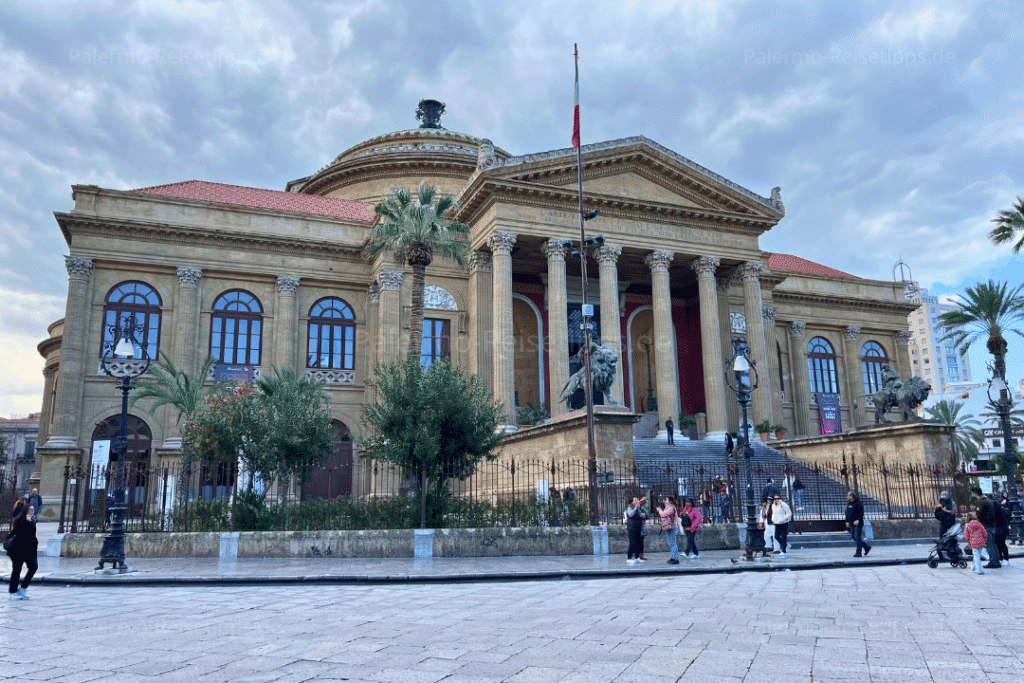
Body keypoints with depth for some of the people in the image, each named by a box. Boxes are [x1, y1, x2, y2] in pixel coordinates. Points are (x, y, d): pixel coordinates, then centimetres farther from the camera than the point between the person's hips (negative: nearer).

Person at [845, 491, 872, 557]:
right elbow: (847, 513, 18)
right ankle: (866, 547, 22)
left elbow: (861, 513, -15)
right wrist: (847, 521, 12)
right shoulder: (848, 503, 13)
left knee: (857, 537, -7)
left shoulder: (858, 503, -10)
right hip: (852, 524, 8)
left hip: (858, 523, -8)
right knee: (854, 537, 8)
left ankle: (858, 552, -4)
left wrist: (858, 520, -24)